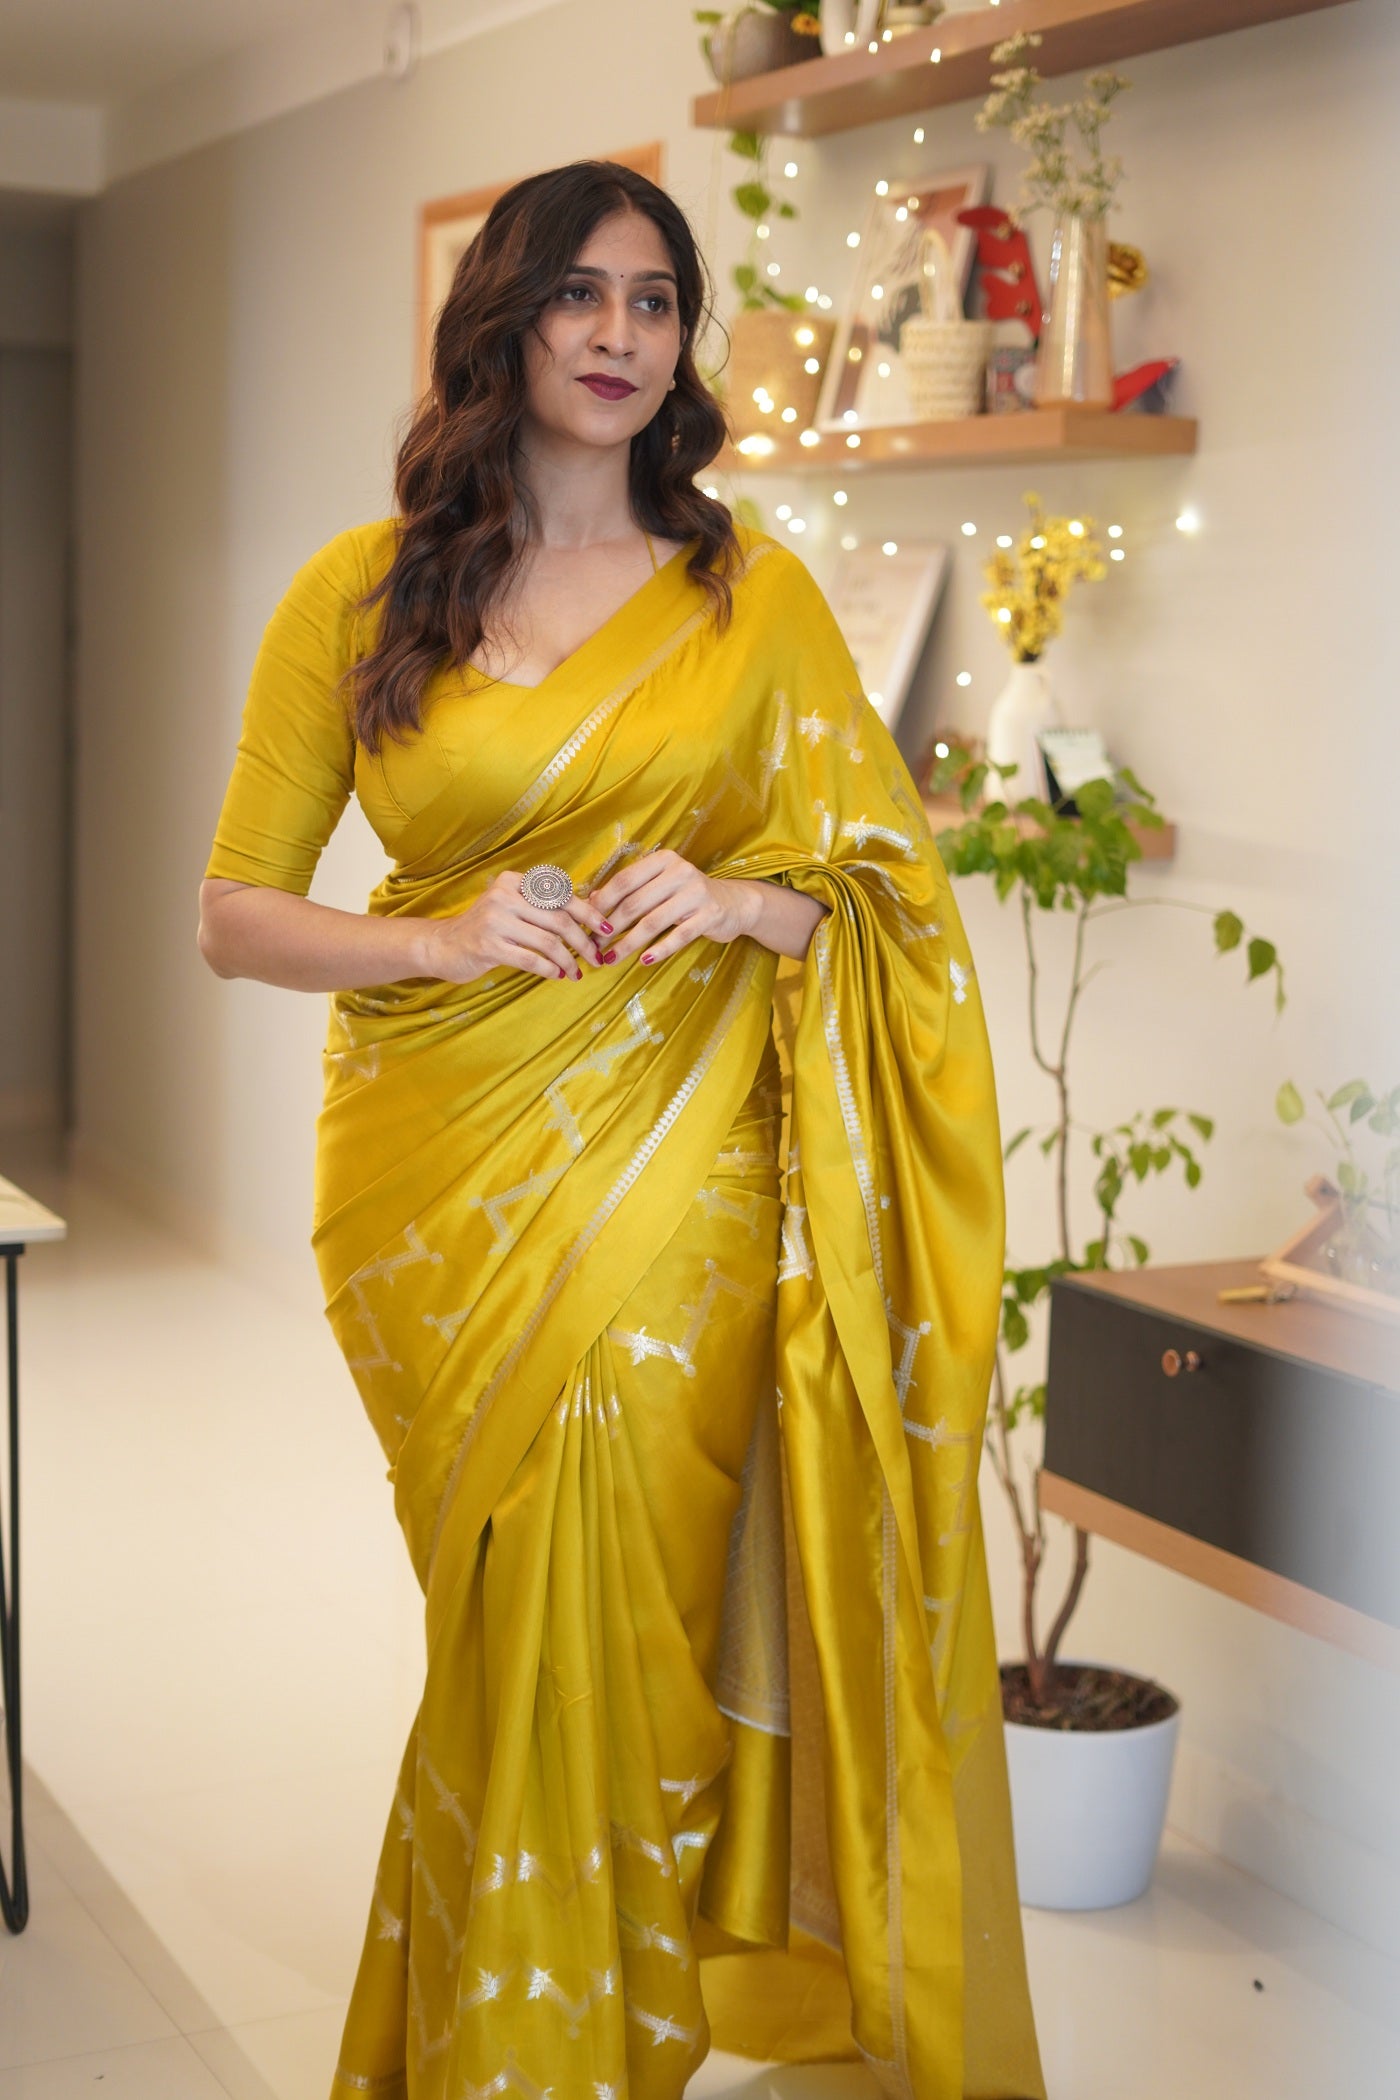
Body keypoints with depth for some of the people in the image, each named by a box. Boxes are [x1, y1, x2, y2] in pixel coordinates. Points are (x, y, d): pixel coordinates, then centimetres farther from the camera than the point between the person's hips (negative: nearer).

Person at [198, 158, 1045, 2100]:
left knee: (611, 1625, 1)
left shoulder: (755, 593, 5)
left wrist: (739, 900, -13)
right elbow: (233, 914, 4)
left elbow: (881, 895, 8)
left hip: (667, 1178, 0)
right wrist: (441, 937, -13)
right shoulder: (361, 594, 3)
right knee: (512, 1613, 7)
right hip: (436, 1189, 0)